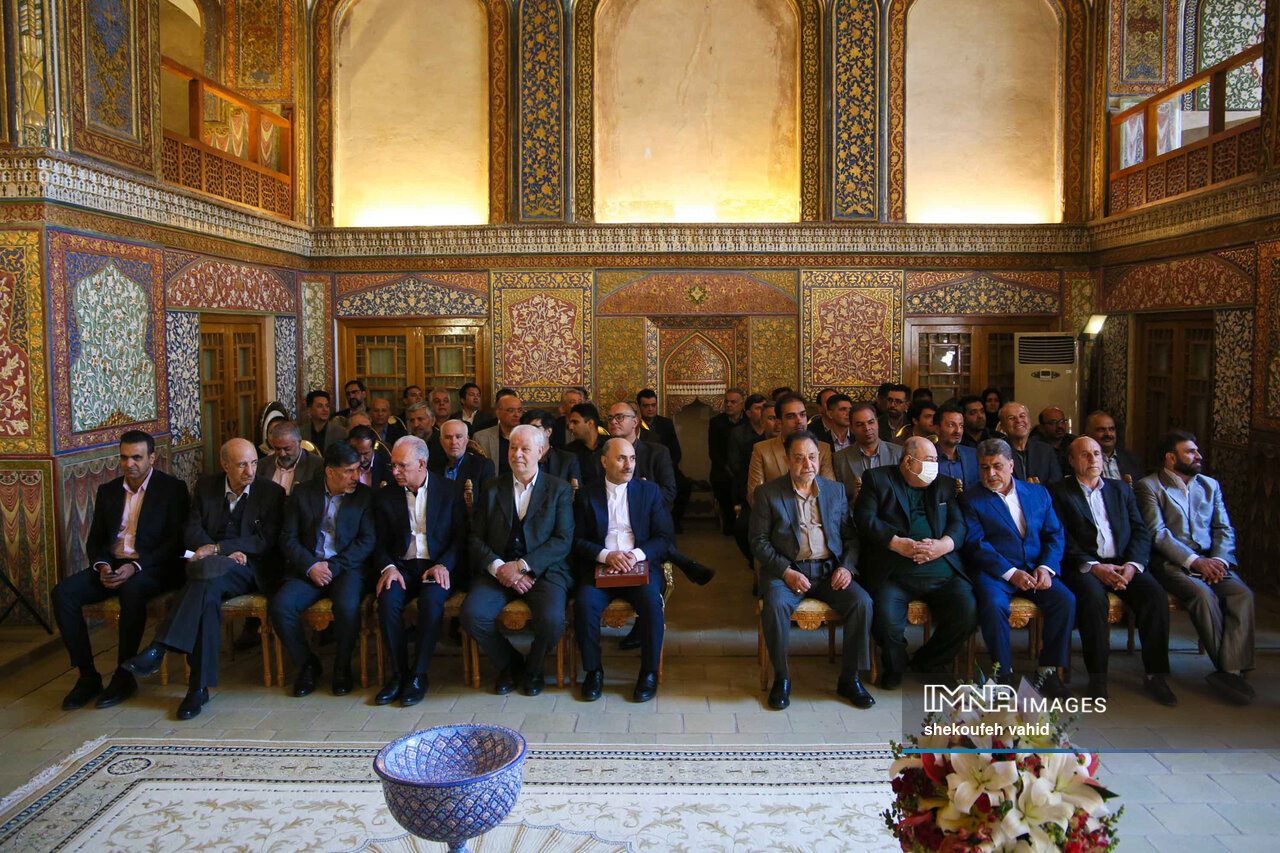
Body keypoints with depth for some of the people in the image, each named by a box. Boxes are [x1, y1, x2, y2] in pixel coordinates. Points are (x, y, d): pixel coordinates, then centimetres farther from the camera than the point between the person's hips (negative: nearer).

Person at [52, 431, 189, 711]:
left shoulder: (172, 488, 0)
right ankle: (87, 676, -11)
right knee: (63, 592, -20)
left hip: (152, 568, -5)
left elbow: (177, 541, -8)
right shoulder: (108, 491, 16)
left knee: (132, 591, -37)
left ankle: (124, 676, -22)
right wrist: (101, 565, -6)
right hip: (111, 565, 5)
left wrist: (136, 566, -19)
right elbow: (94, 540, 16)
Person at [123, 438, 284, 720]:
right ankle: (199, 686, -32)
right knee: (207, 593, -34)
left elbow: (265, 542, -5)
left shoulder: (271, 492, 3)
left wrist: (217, 548, -15)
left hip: (249, 570, -2)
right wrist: (228, 553, -13)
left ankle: (160, 648, -38)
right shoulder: (205, 486, 14)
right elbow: (192, 532, 5)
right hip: (209, 566, 3)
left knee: (206, 573, -37)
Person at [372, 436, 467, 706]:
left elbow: (461, 537, 2)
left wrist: (443, 565, -15)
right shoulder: (385, 496, 11)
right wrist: (388, 567, -12)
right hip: (402, 567, 2)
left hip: (440, 566, -2)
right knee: (388, 597, -29)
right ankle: (398, 672, -15)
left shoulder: (449, 491, 4)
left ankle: (419, 674, -19)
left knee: (431, 597, -33)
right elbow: (380, 543, 9)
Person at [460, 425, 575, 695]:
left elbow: (563, 541, -3)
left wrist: (523, 566, -15)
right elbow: (475, 539, 6)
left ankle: (533, 668, 6)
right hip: (497, 570, 2)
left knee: (552, 620, -29)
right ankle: (510, 665, 5)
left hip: (544, 571, -2)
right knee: (471, 614, -25)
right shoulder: (491, 489, 12)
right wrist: (498, 568, -12)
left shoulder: (559, 490, 6)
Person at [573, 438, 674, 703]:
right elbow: (577, 540, 4)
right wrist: (606, 555, -15)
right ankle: (593, 671, -7)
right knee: (584, 604, -28)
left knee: (651, 602, -29)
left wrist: (636, 554, -14)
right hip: (600, 566, 0)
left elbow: (664, 538, 5)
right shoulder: (586, 495, 9)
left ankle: (649, 672, -10)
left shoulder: (649, 491, 10)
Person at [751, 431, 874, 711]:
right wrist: (786, 571, -15)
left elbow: (851, 535, 13)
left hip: (829, 569, 3)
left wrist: (846, 566, -6)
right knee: (775, 606, -32)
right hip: (786, 569, -3)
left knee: (862, 602, -23)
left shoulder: (836, 490, 13)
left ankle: (849, 678, -5)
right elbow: (758, 541, -2)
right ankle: (781, 677, -10)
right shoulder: (768, 493, 3)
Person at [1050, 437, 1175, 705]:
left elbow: (1141, 532, 11)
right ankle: (1097, 676, -21)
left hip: (1123, 564, 4)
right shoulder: (1059, 492, 7)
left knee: (1156, 596, -23)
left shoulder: (1121, 490, 20)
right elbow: (1062, 541, -3)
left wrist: (1132, 565, -8)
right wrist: (1093, 567, -17)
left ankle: (1154, 675, -13)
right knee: (1093, 598, -34)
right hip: (1083, 566, -4)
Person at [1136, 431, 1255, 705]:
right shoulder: (1149, 486, 3)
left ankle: (1232, 670, -26)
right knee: (1203, 595, -32)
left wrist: (1219, 560, -7)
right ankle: (1229, 667, -19)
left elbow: (1225, 529, 13)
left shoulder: (1210, 485, 21)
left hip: (1211, 561, 5)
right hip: (1171, 563, -5)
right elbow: (1157, 533, -7)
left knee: (1243, 595, -24)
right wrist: (1195, 561, -17)